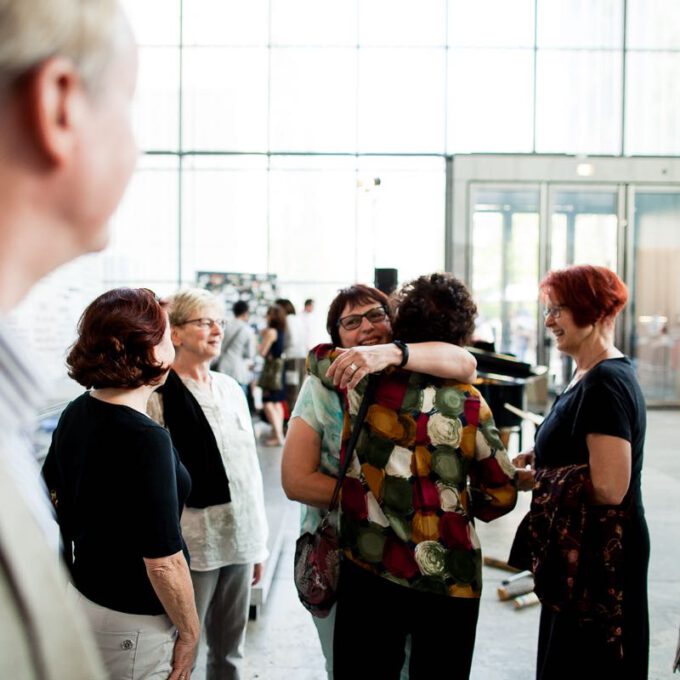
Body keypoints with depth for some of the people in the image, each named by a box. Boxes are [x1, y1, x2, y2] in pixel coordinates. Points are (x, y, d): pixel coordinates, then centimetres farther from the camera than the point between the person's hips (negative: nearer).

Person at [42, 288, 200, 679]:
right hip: (134, 622, -8)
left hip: (84, 595, 8)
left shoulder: (74, 414, -3)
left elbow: (51, 492, 11)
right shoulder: (146, 439, -27)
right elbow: (163, 562, -27)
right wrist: (190, 633, -13)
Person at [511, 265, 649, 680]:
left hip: (599, 560, -10)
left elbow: (608, 486, -28)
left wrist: (533, 479, -16)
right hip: (581, 552, 10)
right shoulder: (594, 374, 10)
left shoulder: (605, 382, -22)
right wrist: (541, 457, 3)